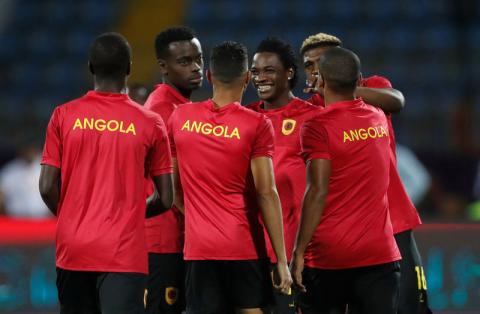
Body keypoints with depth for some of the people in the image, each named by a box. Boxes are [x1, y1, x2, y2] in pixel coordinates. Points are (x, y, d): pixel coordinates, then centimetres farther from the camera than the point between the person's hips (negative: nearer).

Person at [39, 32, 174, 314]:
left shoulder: (64, 116, 0)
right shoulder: (149, 123, -2)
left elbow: (48, 188, -2)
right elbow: (166, 199, 0)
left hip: (73, 249, 2)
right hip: (124, 252, -2)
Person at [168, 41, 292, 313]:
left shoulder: (180, 118, 3)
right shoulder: (257, 125, -7)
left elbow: (174, 191, 9)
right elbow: (266, 193, -11)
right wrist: (282, 260, -8)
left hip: (198, 248, 2)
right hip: (245, 248, -2)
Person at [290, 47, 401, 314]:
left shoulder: (318, 126, -9)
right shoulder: (379, 120, 8)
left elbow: (318, 192, -15)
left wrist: (298, 252, -13)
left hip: (328, 255, -4)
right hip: (380, 252, 4)